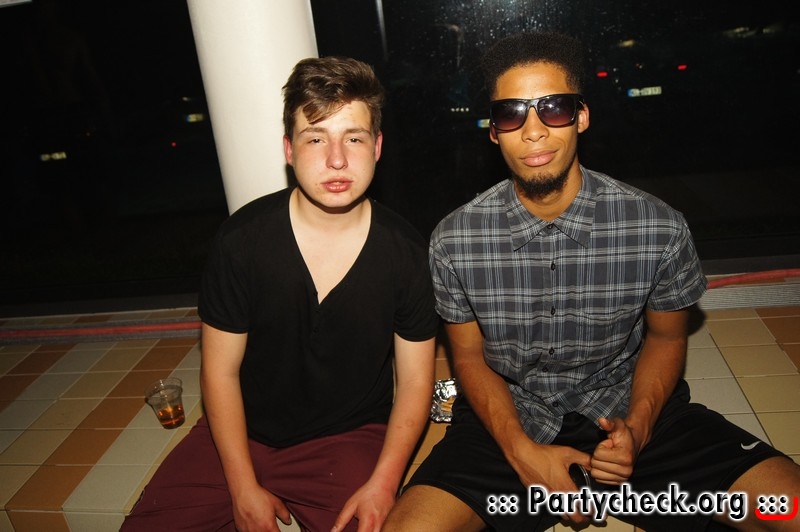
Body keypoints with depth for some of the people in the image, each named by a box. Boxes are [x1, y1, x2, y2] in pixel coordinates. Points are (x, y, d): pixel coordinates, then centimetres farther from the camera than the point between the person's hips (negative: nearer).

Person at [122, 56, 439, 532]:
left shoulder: (407, 253, -11)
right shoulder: (243, 239, -12)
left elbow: (414, 381, -4)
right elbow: (221, 370, -5)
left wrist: (382, 484, -14)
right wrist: (243, 488, -8)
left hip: (350, 438, -1)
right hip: (245, 432, 2)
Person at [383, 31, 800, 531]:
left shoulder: (660, 228, -13)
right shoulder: (455, 240, -12)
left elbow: (666, 337, 4)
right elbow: (470, 357, -1)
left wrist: (637, 427, -13)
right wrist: (522, 451, -15)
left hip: (629, 410, 1)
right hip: (508, 419, 0)